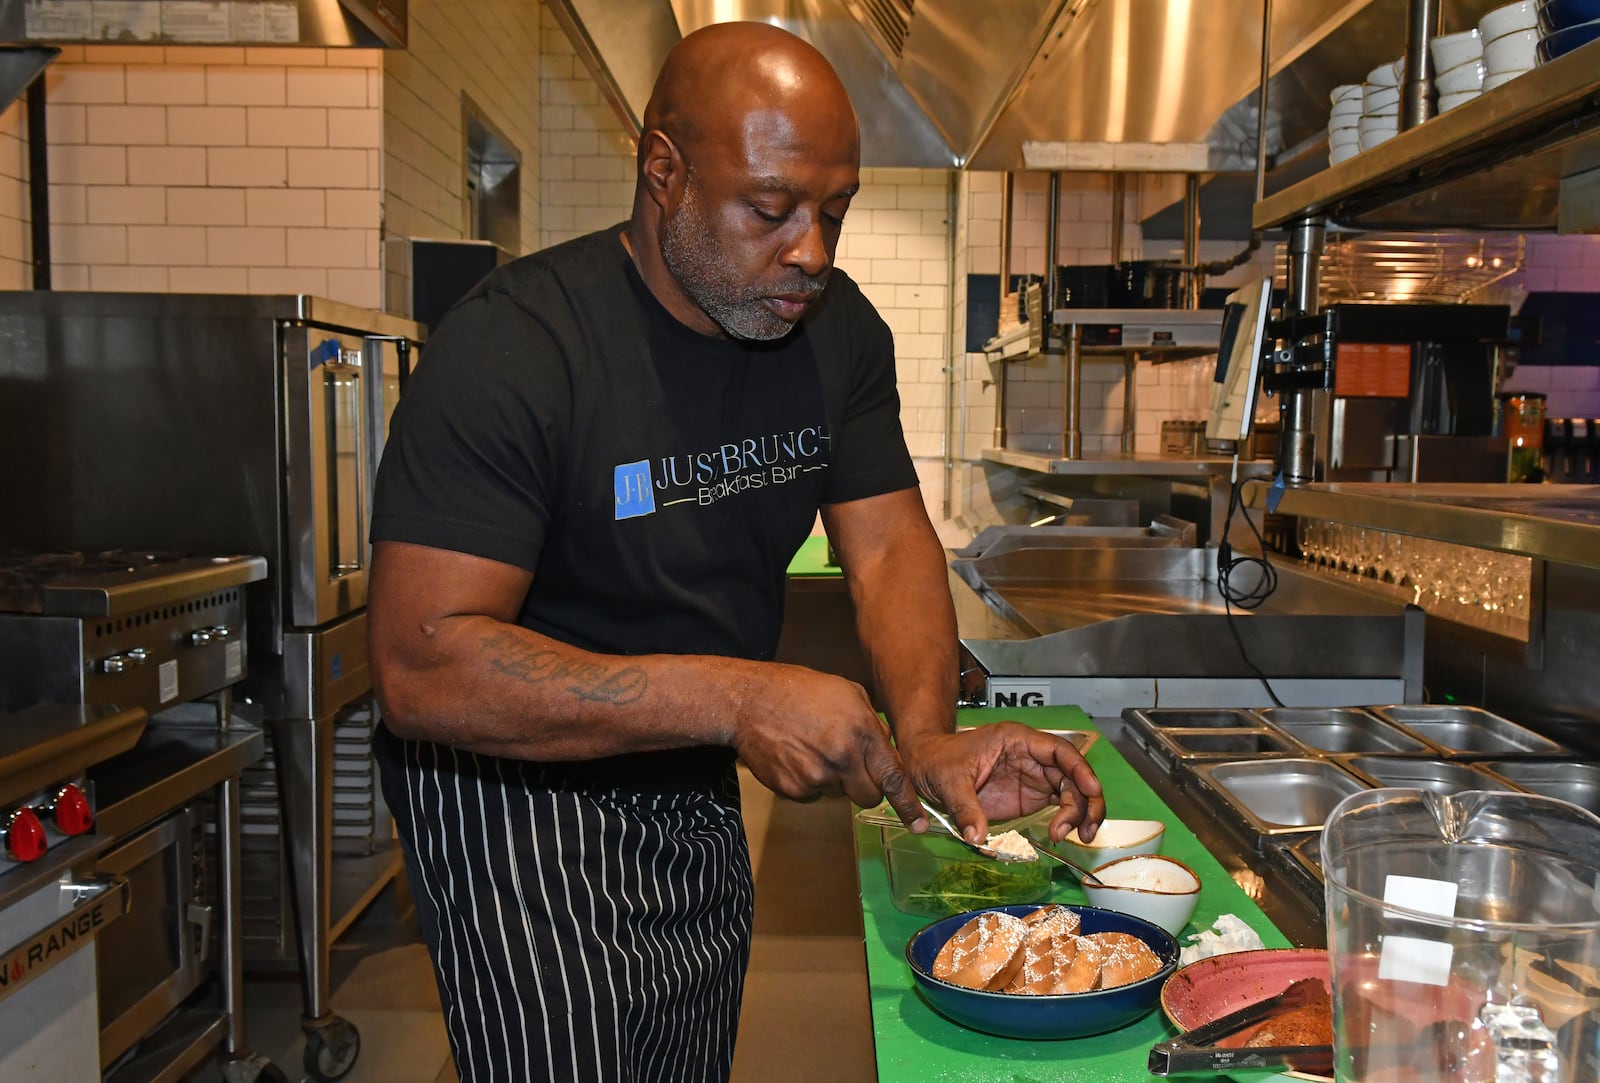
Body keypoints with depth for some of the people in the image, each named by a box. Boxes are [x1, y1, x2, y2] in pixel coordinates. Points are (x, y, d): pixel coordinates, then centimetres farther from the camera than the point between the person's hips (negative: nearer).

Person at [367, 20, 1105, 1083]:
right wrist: (733, 698, -39)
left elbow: (890, 543, -6)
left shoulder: (837, 328, -5)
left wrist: (928, 738, -25)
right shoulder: (512, 347, -26)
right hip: (515, 791, -6)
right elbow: (422, 665, -32)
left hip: (697, 798, 7)